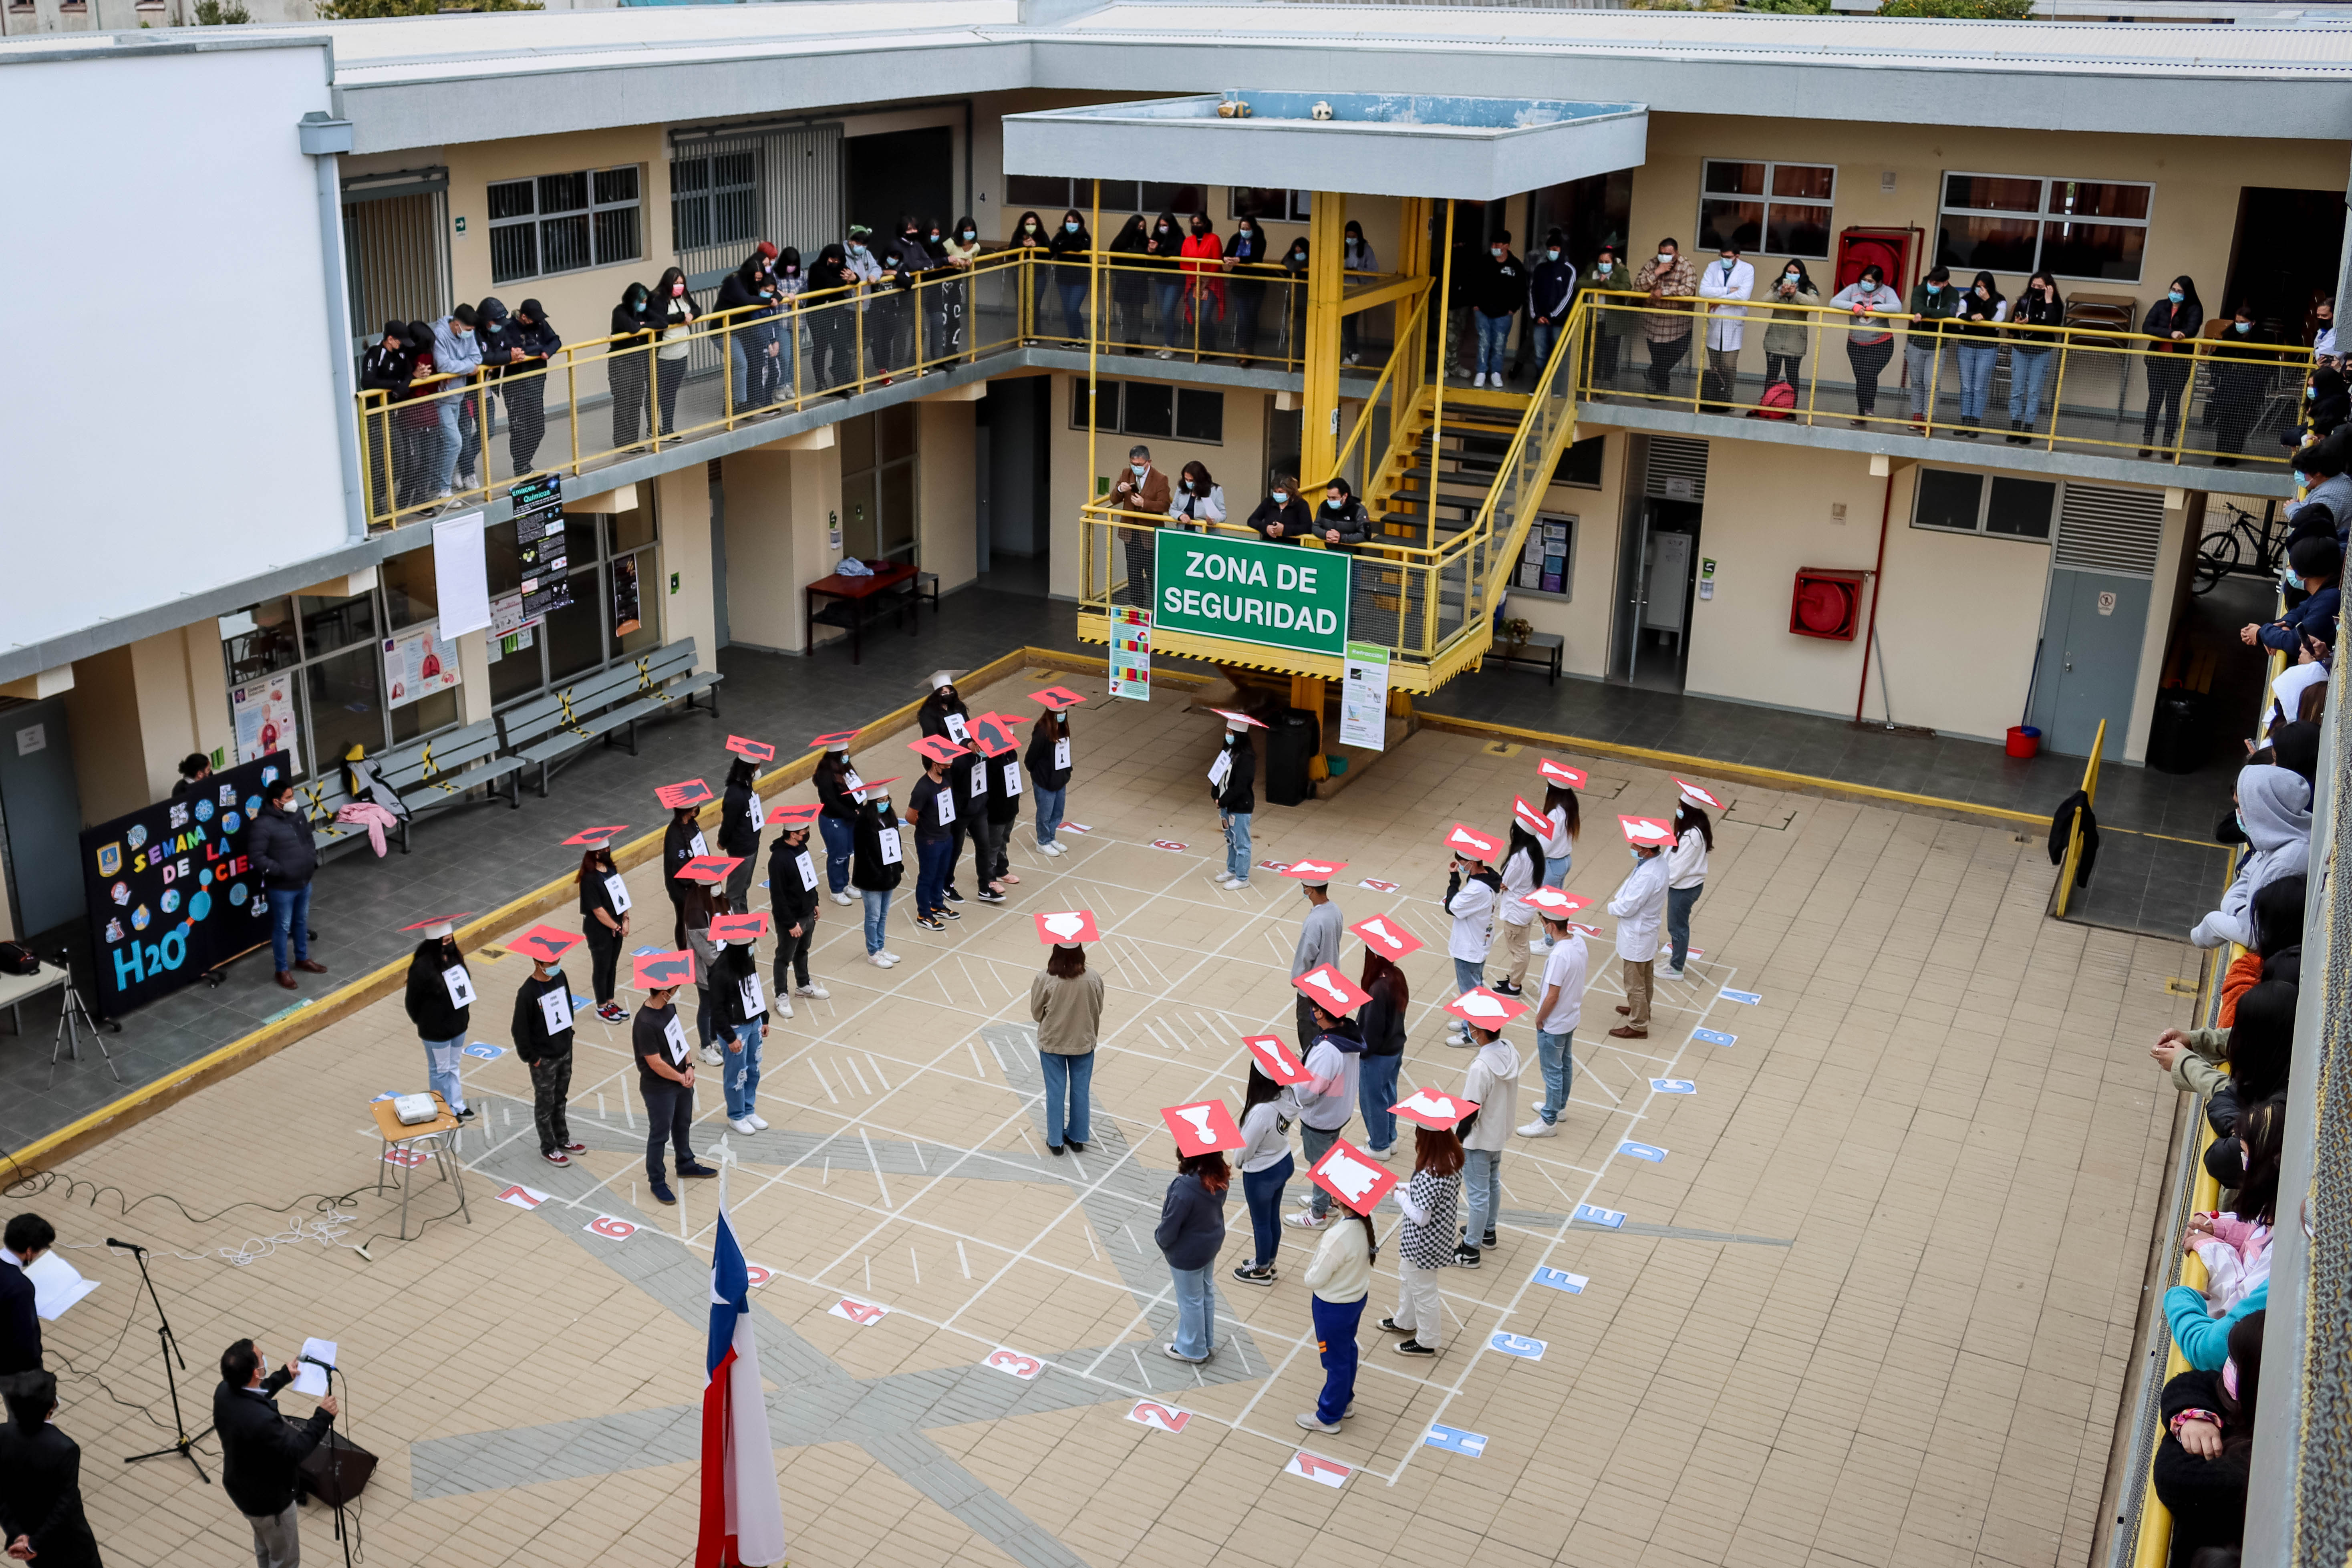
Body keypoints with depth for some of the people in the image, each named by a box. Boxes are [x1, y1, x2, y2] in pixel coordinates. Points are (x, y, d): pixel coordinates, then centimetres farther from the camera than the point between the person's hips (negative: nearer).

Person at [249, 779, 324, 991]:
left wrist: (313, 860, 4)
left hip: (304, 883, 7)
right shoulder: (263, 825, -21)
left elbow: (309, 840, 18)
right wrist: (282, 871, -23)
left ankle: (302, 959, 40)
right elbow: (257, 858, -22)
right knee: (282, 927, 5)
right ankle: (283, 970, 18)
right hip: (281, 888, -7)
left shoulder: (298, 816, 2)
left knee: (302, 922, 22)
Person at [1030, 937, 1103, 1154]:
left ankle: (1055, 1141, 26)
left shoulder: (1045, 978, -22)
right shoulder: (1093, 979, -17)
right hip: (1083, 1042, 1)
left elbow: (1036, 1012, -9)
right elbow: (1098, 1011, -3)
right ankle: (1077, 1138, 31)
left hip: (1052, 1042, -1)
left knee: (1055, 1093, 14)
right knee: (1081, 1091, 17)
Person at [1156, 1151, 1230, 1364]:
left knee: (1190, 1301, 17)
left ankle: (1193, 1350, 39)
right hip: (1211, 1243, 7)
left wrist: (1160, 1238, -4)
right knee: (1206, 1293, 27)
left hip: (1188, 1253, -7)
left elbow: (1169, 1228, -26)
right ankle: (1206, 1341, 49)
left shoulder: (1186, 1190, -39)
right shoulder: (1219, 1177, -17)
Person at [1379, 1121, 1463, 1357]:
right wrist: (1407, 1188, 0)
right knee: (1407, 1276, 31)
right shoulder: (1452, 1159, -10)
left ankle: (1427, 1342, 36)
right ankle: (1405, 1322, 52)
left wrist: (1402, 1197, -15)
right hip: (1441, 1234, 9)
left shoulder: (1429, 1175, -37)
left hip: (1424, 1243, -9)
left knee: (1423, 1290, 15)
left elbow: (1420, 1218, -30)